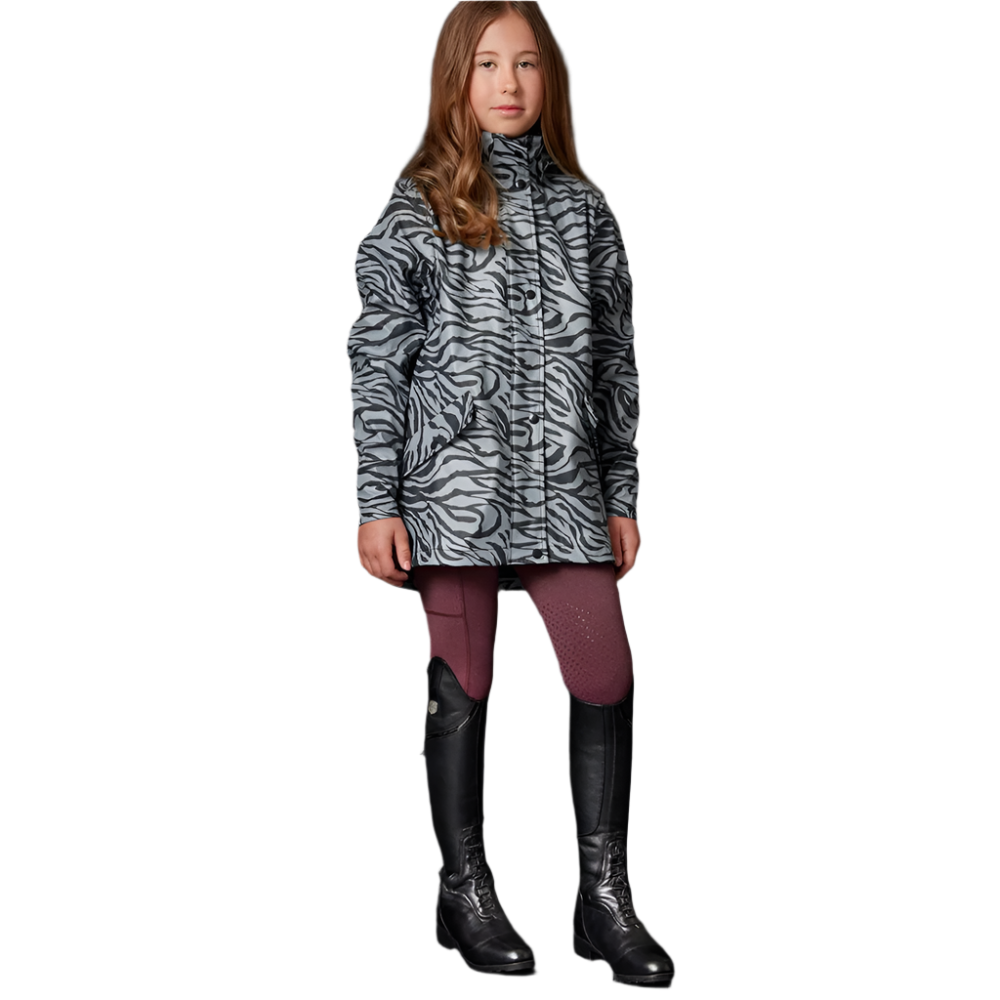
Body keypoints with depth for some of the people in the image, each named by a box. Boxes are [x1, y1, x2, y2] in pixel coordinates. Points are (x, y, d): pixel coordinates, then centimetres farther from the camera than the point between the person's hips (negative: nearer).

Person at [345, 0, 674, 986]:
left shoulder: (582, 207, 10)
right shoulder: (417, 209, 2)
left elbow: (616, 359, 13)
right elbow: (376, 362, 0)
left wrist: (623, 496, 10)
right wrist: (375, 505, -5)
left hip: (564, 489, 3)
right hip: (453, 488, -2)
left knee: (607, 684, -4)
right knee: (462, 689, 5)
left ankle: (604, 897, 10)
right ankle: (465, 893, 20)